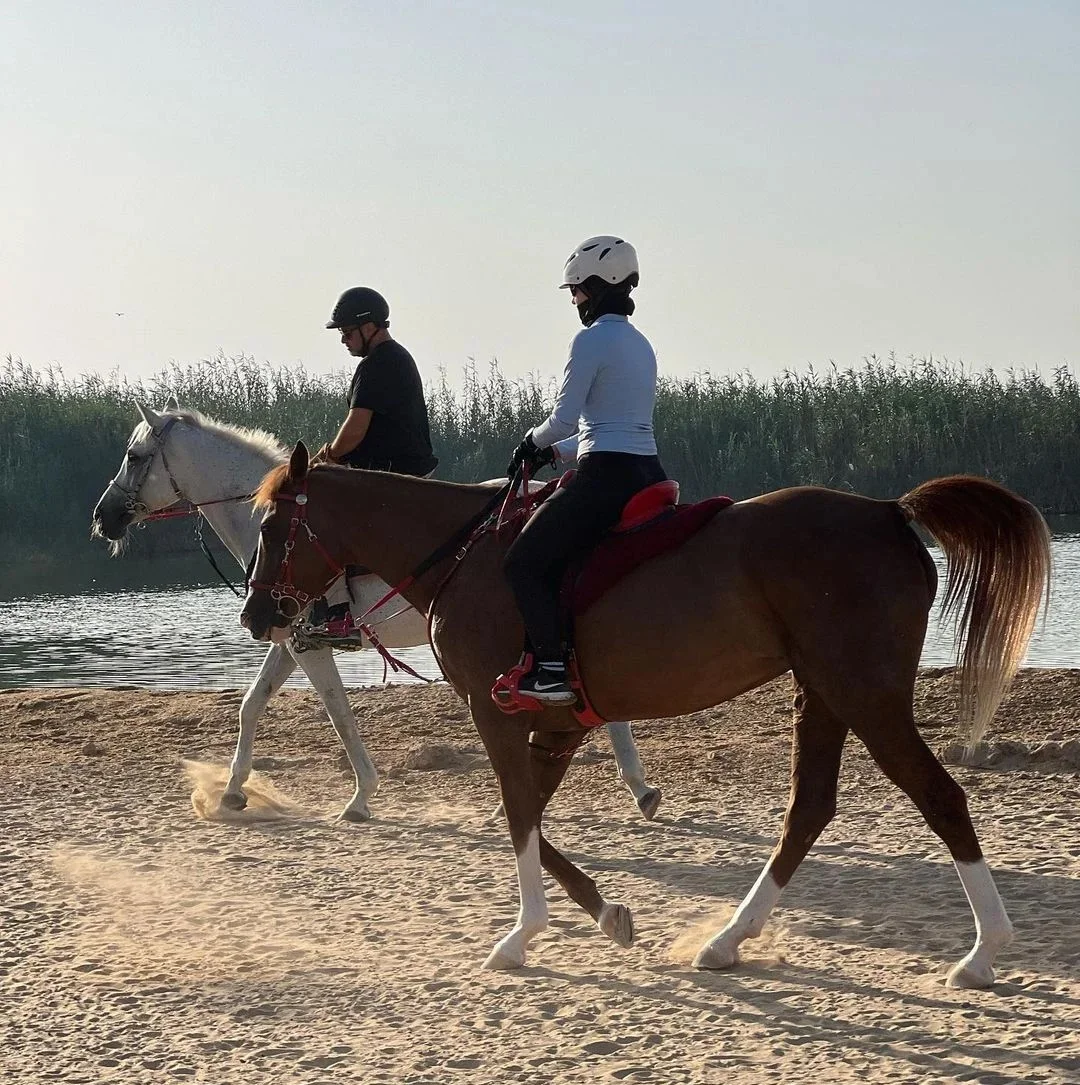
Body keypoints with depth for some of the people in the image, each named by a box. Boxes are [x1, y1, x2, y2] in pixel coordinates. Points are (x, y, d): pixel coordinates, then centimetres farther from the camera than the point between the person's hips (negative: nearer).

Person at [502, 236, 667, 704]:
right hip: (648, 472, 10)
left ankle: (552, 670, -14)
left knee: (523, 562, -4)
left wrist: (533, 441, 9)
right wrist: (555, 451, 24)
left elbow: (564, 419, -12)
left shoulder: (592, 340, -10)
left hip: (606, 477, -10)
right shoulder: (640, 344, 18)